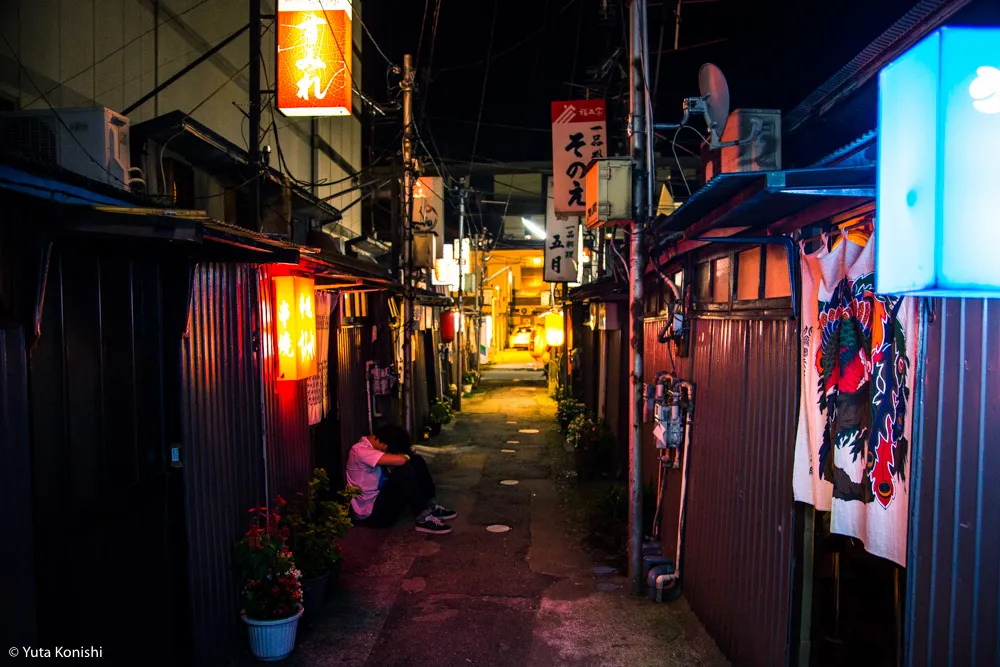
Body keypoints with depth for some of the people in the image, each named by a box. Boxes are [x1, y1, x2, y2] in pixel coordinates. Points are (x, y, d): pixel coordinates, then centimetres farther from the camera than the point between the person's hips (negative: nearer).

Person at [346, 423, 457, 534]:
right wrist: (406, 456, -11)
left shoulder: (372, 445, 5)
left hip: (381, 497, 10)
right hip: (370, 513, -10)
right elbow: (400, 460, -34)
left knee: (417, 461, 0)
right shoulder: (361, 450, -24)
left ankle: (431, 508, 0)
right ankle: (423, 519, -19)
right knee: (404, 471, -28)